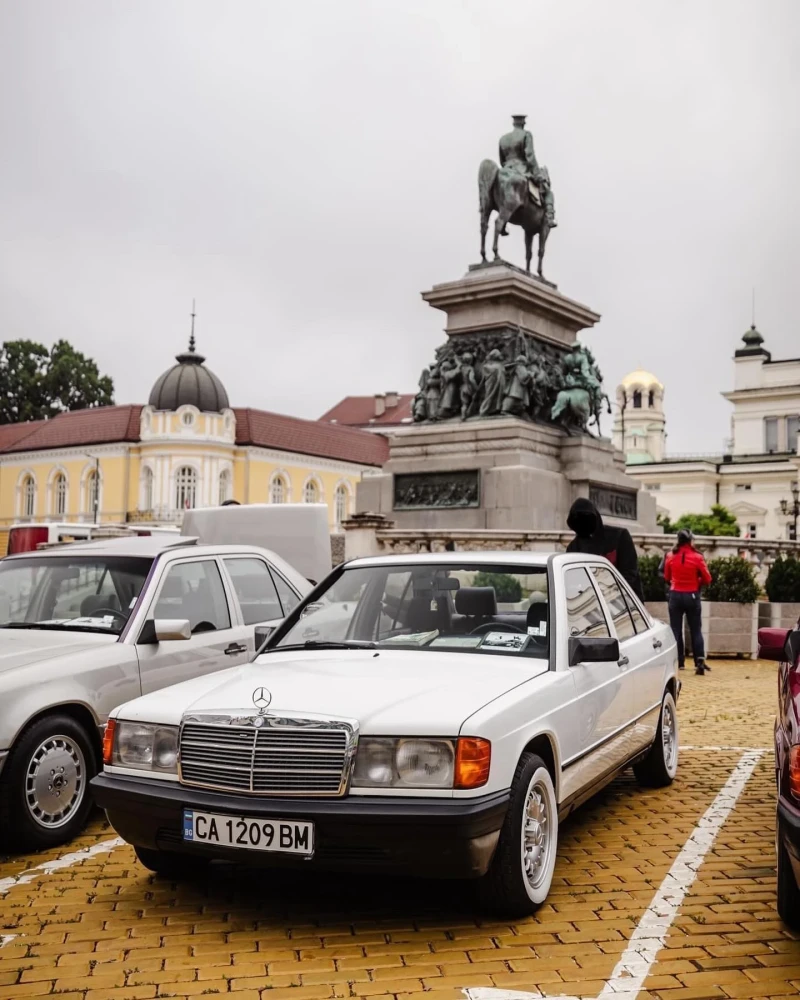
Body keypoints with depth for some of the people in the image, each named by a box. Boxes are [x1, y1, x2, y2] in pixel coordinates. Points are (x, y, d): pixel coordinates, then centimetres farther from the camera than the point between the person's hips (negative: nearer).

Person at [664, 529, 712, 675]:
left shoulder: (671, 556, -4)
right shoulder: (697, 557, -9)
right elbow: (707, 579, -4)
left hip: (675, 595, 1)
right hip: (692, 596, -1)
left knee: (676, 629, 8)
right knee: (695, 630, 6)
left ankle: (679, 661, 8)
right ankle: (700, 661, -4)